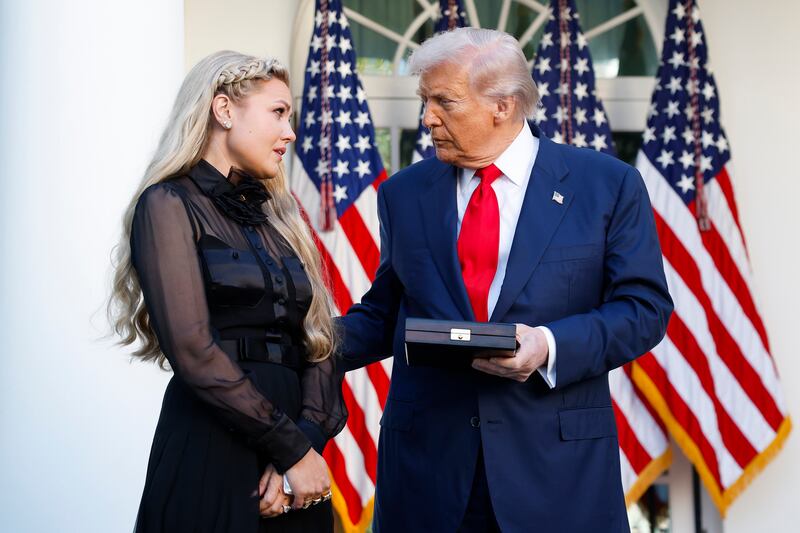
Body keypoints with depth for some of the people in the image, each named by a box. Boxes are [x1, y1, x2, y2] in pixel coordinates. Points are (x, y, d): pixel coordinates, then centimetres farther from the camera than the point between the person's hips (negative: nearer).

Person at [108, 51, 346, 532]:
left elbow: (318, 344, 8)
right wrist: (292, 448, -14)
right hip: (211, 453, -6)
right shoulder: (170, 205, -5)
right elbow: (193, 352, -15)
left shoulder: (278, 214, 16)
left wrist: (308, 439, -10)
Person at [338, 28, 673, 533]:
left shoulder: (607, 184, -1)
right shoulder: (404, 193, 8)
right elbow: (385, 313, 13)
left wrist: (551, 345, -18)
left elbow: (645, 307, -3)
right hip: (428, 453, 3)